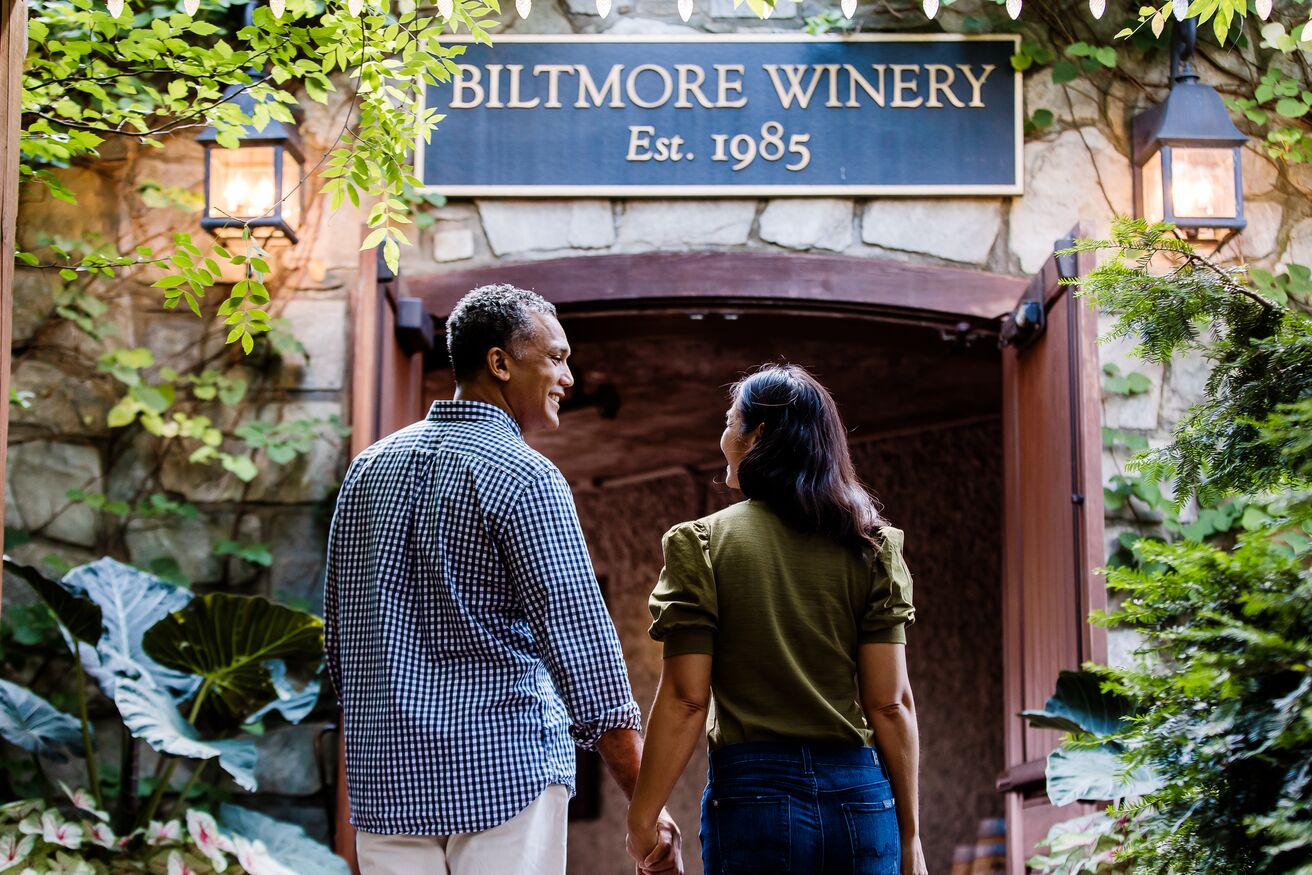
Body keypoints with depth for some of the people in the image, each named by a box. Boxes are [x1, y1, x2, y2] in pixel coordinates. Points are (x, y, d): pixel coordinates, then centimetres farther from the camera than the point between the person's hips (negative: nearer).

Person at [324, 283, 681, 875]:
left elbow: (338, 637, 16)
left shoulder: (367, 469, 11)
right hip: (505, 768, -6)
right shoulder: (523, 477, -9)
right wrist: (648, 807, -9)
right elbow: (580, 640, -12)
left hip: (384, 778, 6)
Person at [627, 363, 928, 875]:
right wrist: (909, 834, 8)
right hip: (860, 796, 3)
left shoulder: (702, 545, -2)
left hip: (755, 792, -2)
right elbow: (891, 703, 1)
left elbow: (685, 701, -7)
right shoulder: (870, 546, 4)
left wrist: (641, 820, 1)